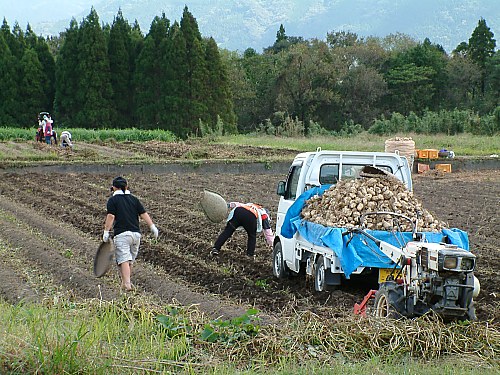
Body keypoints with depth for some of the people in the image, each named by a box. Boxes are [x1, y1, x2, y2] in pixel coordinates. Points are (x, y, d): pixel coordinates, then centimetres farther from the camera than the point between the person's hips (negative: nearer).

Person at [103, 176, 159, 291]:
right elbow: (143, 214, 7)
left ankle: (127, 284, -23)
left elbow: (110, 216, -9)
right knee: (130, 260, 17)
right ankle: (125, 282, 28)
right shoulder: (134, 199, 14)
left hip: (121, 234, -5)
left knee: (124, 260, -11)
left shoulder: (113, 200, 1)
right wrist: (152, 227, 7)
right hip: (136, 233, 5)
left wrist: (106, 232, -7)